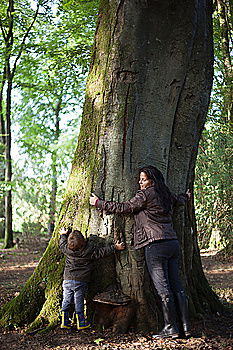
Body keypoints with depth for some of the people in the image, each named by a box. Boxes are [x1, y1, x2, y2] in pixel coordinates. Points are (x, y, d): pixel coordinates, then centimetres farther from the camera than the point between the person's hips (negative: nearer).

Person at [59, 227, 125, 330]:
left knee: (66, 300, 10)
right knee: (79, 302, 6)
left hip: (67, 280, 2)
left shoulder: (66, 249, -6)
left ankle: (64, 322, 12)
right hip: (81, 281, -2)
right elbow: (103, 252, -5)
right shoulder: (90, 251, -14)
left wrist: (63, 234, 34)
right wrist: (115, 247, 6)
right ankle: (81, 323, 14)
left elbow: (62, 243, 16)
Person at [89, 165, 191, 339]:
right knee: (177, 287, 9)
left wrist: (99, 203, 11)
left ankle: (171, 328, -1)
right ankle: (186, 327, 10)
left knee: (163, 289, -4)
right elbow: (181, 199, 39)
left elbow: (124, 207, -1)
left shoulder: (146, 195, -6)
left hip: (156, 245, -8)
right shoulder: (167, 195, 17)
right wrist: (186, 196, 64)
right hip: (173, 243, 8)